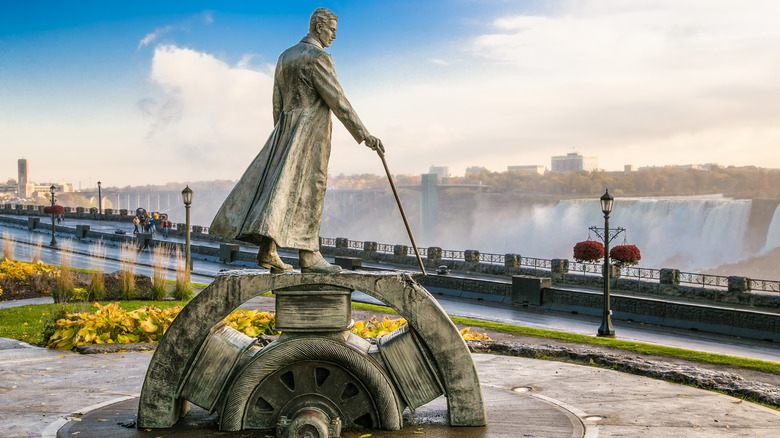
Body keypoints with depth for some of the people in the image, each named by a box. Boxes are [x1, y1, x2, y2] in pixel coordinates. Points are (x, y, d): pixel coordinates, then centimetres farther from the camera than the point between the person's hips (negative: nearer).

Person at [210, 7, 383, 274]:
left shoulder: (285, 57, 16)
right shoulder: (318, 57, -10)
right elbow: (337, 101, -14)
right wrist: (363, 135, -12)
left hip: (285, 131, 8)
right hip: (311, 132, -8)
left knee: (278, 186, 5)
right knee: (308, 191, -8)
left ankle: (267, 251, 0)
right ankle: (308, 255, -9)